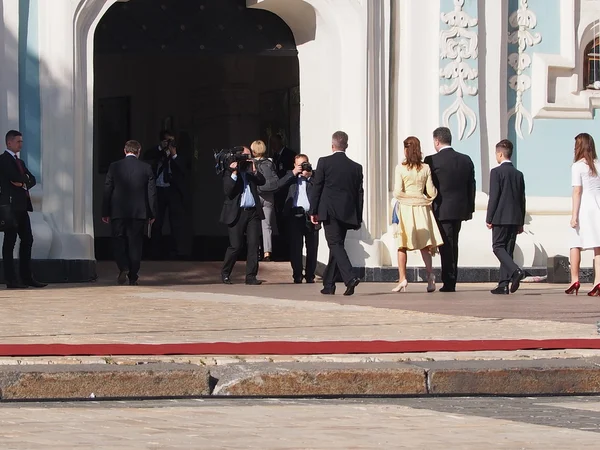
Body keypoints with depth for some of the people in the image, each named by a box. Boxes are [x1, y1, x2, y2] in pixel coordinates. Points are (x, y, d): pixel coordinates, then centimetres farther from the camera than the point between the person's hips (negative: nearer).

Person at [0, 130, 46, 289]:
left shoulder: (19, 161, 22)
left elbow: (32, 180, 13)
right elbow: (15, 178, -19)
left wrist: (23, 183, -8)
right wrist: (25, 179, 1)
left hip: (22, 206, 9)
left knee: (27, 240, 7)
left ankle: (27, 277, 10)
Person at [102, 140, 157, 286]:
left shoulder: (114, 167, -2)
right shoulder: (146, 168, -1)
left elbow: (107, 191, 0)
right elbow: (152, 192, 0)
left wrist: (105, 213, 6)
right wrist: (152, 214, 8)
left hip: (118, 212, -1)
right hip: (139, 213, 1)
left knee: (118, 241, 9)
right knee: (135, 243, 5)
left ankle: (123, 267, -12)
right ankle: (133, 277, 5)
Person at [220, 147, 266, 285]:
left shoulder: (251, 171, 15)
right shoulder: (229, 172, 1)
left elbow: (262, 181, 1)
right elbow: (228, 191, -11)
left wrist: (254, 170, -11)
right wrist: (234, 173, -16)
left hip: (253, 212, 4)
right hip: (237, 213, -4)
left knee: (253, 244, -3)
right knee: (235, 246, -3)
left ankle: (251, 276, 0)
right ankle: (225, 274, 15)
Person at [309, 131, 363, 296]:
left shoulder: (324, 162, -3)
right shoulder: (356, 167, 7)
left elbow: (316, 188, -3)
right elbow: (359, 193, 9)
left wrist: (313, 211, 3)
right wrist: (358, 218, 14)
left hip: (329, 212, -4)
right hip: (347, 213, 4)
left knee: (336, 245, -8)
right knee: (336, 246, 13)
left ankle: (350, 278, -28)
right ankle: (328, 285, 17)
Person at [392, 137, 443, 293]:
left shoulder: (400, 168, -7)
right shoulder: (426, 168, 0)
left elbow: (397, 192, -11)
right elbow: (432, 192, 0)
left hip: (405, 208, -2)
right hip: (422, 208, 2)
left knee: (402, 245, 5)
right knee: (424, 244, 8)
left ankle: (402, 278, -2)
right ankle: (430, 274, -11)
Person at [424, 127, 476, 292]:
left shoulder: (432, 160, -10)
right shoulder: (466, 160, 6)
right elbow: (471, 186, 10)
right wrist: (470, 208, 16)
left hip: (441, 210, -5)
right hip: (460, 209, 5)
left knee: (446, 247, -2)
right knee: (453, 245, 15)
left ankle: (449, 282, -4)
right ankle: (451, 282, 18)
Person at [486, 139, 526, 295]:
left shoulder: (496, 172, -7)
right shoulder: (518, 174, 12)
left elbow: (493, 196, -12)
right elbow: (522, 199, 14)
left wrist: (489, 218, -7)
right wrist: (521, 222, 18)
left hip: (501, 217, -6)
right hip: (515, 218, 6)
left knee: (498, 247, -3)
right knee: (508, 250, 6)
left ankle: (515, 271, -26)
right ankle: (503, 284, 3)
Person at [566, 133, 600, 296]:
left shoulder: (577, 166, -7)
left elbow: (577, 191, -11)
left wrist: (574, 215, -10)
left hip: (584, 206, -4)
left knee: (575, 245, 8)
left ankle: (575, 280, 8)